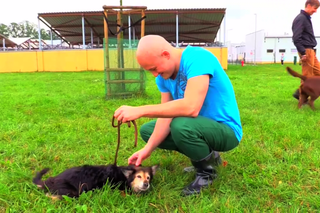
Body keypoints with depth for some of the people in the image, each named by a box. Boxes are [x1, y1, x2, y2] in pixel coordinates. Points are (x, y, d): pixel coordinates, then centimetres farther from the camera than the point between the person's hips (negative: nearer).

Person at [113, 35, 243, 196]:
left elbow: (191, 107, -39)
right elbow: (167, 114, -4)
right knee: (147, 130, 7)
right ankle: (206, 155, 12)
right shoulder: (164, 76, -2)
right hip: (201, 126, 8)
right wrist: (148, 149, -14)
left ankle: (207, 170, -5)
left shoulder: (197, 58, -26)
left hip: (226, 129, -8)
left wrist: (140, 110, -36)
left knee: (181, 126, -37)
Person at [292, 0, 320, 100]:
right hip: (306, 51, -10)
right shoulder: (300, 18, -12)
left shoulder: (307, 18, 18)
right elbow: (296, 38, -21)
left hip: (311, 51, 10)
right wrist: (303, 53, -22)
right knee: (307, 76, -4)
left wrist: (311, 51, 14)